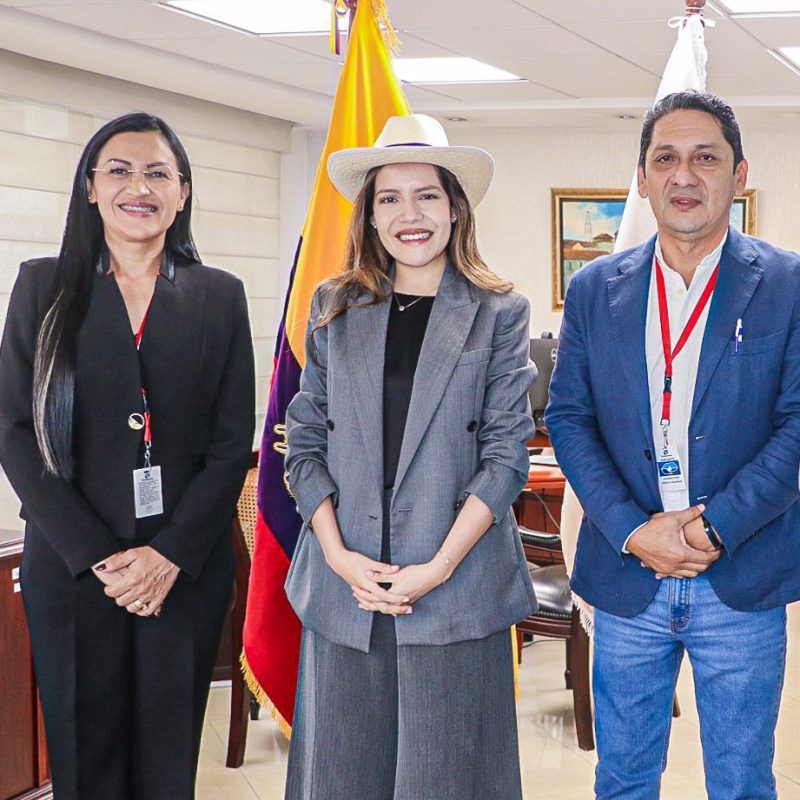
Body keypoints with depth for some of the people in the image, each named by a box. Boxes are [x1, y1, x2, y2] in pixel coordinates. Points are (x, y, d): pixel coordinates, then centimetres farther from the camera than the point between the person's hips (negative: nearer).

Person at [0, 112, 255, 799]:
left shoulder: (219, 296, 6)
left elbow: (234, 440, 2)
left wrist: (171, 553, -10)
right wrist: (97, 555, -11)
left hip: (187, 570, 1)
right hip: (71, 568, 0)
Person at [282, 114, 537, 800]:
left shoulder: (498, 313, 3)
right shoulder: (335, 307, 9)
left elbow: (507, 453, -3)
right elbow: (305, 440, 6)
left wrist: (440, 566, -12)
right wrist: (338, 554, -7)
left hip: (457, 588, -2)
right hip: (343, 588, 2)